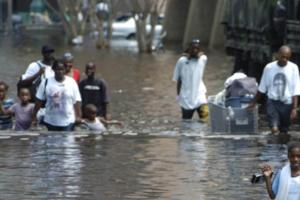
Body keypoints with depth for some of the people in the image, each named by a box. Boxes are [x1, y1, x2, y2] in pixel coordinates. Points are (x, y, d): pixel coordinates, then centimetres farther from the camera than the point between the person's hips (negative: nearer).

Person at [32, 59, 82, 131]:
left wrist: (78, 116, -7)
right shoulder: (46, 82, -2)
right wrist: (34, 115, 4)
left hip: (68, 121, -1)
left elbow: (76, 101, -1)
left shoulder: (72, 82, -3)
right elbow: (39, 100, 3)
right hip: (51, 121, 1)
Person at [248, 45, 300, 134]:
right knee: (274, 129, -19)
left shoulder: (293, 68, -6)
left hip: (287, 104, 0)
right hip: (273, 102, 0)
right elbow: (262, 88, 12)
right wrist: (254, 102, 20)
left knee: (284, 131, 9)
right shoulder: (269, 67, -2)